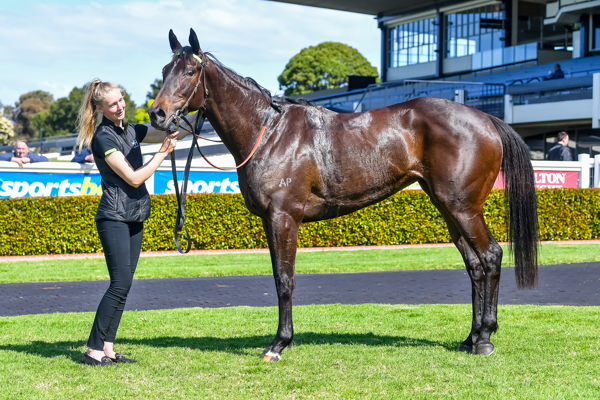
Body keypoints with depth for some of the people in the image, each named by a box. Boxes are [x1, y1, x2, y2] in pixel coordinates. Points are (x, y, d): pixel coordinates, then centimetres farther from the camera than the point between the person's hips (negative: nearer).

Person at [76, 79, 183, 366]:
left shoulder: (130, 130, 12)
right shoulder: (103, 138, -13)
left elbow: (170, 134, 11)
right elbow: (134, 178, -15)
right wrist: (163, 153, -12)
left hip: (134, 218, 8)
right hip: (114, 218, -8)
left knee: (123, 286, 6)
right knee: (120, 284, -13)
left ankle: (107, 348, 9)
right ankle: (93, 351, -9)